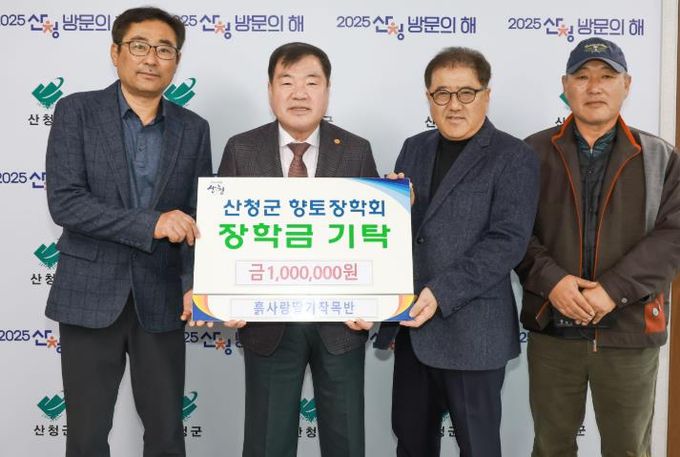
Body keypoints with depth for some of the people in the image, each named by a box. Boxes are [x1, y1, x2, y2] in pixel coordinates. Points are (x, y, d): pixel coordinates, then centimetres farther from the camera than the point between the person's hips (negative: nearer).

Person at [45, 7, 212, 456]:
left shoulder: (194, 129, 5)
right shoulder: (77, 111, -3)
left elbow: (198, 216, 2)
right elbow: (64, 202, -13)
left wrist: (195, 283, -15)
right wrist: (150, 224, -22)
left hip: (160, 300, 2)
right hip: (89, 296, -2)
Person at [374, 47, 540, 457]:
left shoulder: (513, 157, -7)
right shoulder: (414, 149, 12)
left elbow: (508, 241, -16)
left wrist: (442, 293, -23)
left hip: (471, 331, -5)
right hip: (411, 325, 6)